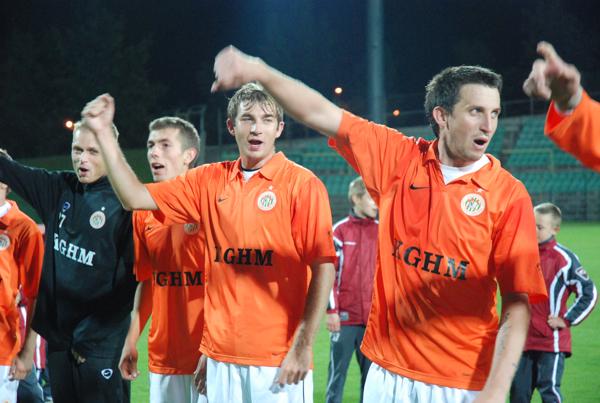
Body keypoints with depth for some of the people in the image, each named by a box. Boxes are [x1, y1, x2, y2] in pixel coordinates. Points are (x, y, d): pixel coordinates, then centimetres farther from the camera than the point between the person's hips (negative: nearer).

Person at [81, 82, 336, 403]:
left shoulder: (301, 184, -5)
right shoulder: (210, 181, 10)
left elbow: (324, 267, -10)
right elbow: (135, 197, 9)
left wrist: (303, 346, -15)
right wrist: (103, 133, 3)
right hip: (221, 356, 5)